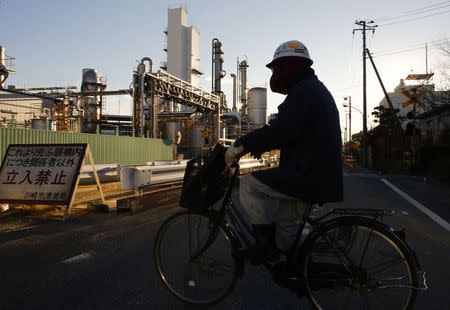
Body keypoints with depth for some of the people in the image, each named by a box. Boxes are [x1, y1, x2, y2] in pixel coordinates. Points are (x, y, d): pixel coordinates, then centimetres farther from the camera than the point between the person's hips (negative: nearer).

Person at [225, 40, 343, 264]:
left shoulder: (304, 91, -13)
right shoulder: (316, 90, 22)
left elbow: (279, 131, -26)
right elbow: (286, 132, 24)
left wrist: (241, 145, -17)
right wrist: (256, 146, 18)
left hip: (308, 176, -11)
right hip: (322, 176, 11)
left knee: (249, 185, -8)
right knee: (284, 218, 23)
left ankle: (265, 244, 0)